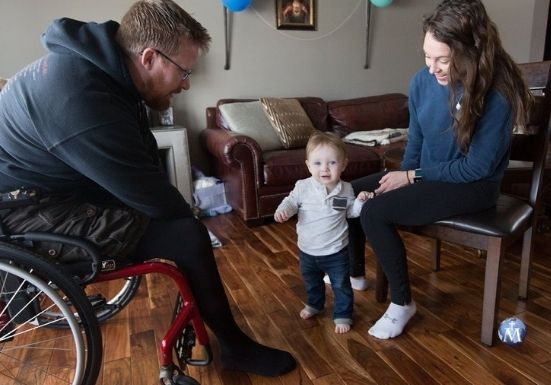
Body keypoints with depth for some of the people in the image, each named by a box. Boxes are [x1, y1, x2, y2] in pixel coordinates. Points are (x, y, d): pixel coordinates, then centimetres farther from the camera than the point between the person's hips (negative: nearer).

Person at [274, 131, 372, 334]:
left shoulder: (345, 189, -10)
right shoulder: (303, 187, -14)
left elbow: (351, 211, 3)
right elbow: (291, 202, -2)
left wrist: (360, 201, -16)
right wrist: (282, 210, -24)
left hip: (336, 252, -2)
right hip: (307, 251, 2)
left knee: (341, 285, 11)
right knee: (311, 282, 26)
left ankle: (342, 315, 33)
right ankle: (314, 304, 53)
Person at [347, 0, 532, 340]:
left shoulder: (497, 94, -25)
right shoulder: (423, 81, -7)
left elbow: (477, 167, -21)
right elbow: (416, 140, 5)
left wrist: (412, 177, -20)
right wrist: (404, 177, -6)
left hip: (473, 187, -7)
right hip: (427, 174, 7)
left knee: (374, 212, -24)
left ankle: (402, 303, -4)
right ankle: (355, 271, 21)